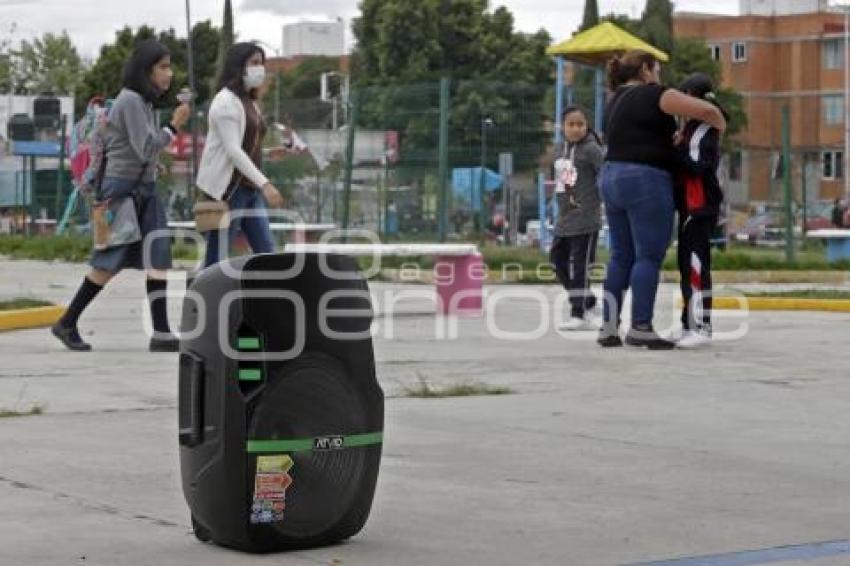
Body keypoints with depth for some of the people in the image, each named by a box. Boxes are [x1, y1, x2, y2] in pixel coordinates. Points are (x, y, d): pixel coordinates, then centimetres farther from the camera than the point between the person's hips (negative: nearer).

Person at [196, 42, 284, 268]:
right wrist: (264, 184, -29)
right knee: (216, 259, -4)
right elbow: (233, 150, -22)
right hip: (226, 188, -9)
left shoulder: (250, 102, 16)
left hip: (250, 189, 9)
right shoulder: (226, 101, -12)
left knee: (266, 252, 4)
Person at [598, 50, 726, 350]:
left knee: (621, 256, 11)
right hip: (646, 180, -8)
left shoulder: (617, 100, 19)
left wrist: (672, 139, 15)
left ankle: (609, 326, 8)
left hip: (611, 178, 8)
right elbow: (706, 110, -10)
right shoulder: (654, 95, -5)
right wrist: (721, 127, 9)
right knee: (649, 256, -5)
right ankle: (640, 328, -8)